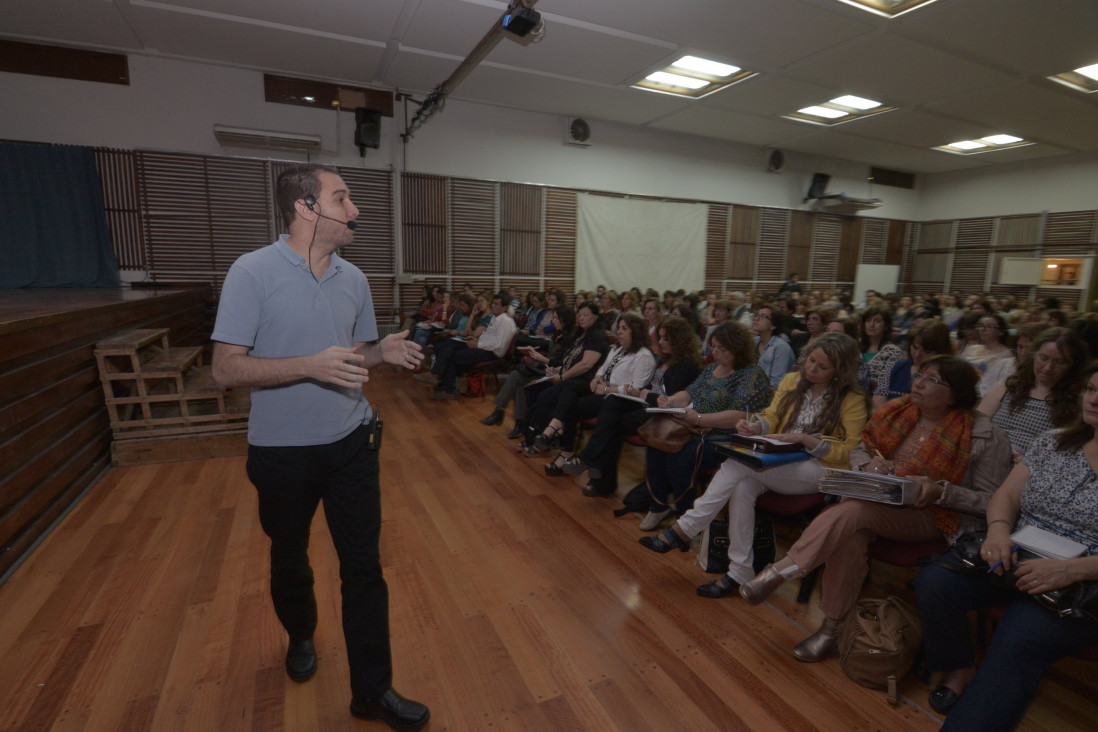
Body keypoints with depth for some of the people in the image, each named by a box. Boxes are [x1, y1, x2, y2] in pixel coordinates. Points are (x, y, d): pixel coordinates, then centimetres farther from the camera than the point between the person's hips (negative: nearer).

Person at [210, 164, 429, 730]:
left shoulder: (353, 278, 2)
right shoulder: (252, 273, -14)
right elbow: (226, 369, -16)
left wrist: (385, 350, -12)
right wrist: (311, 366, -29)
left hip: (351, 444, 3)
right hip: (283, 450, -3)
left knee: (364, 565, 6)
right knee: (290, 559, 21)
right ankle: (301, 637, 52)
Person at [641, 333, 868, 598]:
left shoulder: (853, 400, -1)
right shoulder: (792, 381, 13)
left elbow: (847, 453, -7)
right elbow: (771, 418, 13)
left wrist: (803, 438, -20)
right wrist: (756, 425, -11)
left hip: (819, 470, -5)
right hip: (780, 464, 5)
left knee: (739, 462, -30)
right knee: (742, 486, -31)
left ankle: (685, 529, -25)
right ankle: (740, 573, -22)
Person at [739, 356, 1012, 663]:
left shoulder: (984, 436, -5)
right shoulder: (897, 411, 7)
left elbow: (989, 500, -5)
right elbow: (859, 451, 15)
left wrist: (939, 491, -21)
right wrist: (868, 466, -8)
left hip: (933, 515, -4)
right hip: (877, 501, 4)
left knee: (855, 510, -34)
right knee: (850, 536, -31)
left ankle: (779, 571, -26)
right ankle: (831, 628, -16)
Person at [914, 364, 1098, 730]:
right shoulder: (1052, 442, 10)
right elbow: (1006, 496, 8)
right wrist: (998, 531, -13)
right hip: (1013, 557, 4)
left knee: (1017, 643, -33)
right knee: (934, 582, -23)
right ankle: (960, 670, 3)